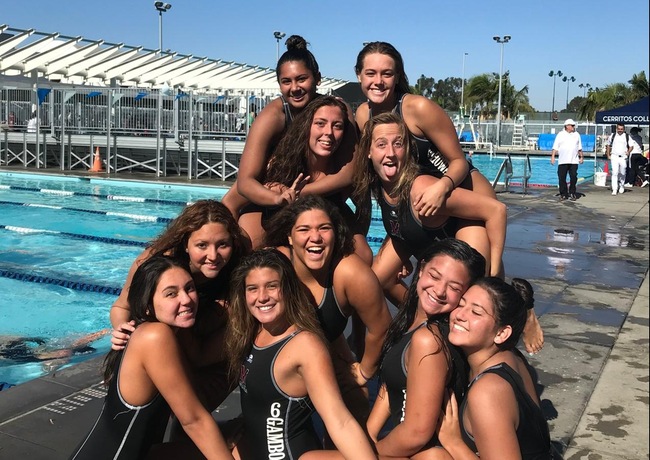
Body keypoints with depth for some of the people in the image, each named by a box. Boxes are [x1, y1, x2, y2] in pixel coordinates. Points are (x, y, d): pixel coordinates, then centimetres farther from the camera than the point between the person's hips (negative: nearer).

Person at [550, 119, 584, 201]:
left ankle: (572, 194, 9)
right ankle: (563, 194, 8)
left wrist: (581, 157, 16)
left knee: (573, 177, -2)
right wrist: (553, 156, -9)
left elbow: (579, 148, 19)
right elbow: (555, 147, 0)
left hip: (574, 161, 2)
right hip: (562, 161, -2)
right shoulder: (560, 134, 4)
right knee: (562, 178, -2)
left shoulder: (576, 135, 13)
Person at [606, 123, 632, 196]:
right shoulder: (612, 136, 7)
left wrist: (628, 152, -15)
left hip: (623, 157, 1)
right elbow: (608, 145, 16)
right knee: (614, 173, -12)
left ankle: (622, 186, 34)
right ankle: (614, 189, -14)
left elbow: (631, 146, 6)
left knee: (622, 173, 11)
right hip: (614, 157, -1)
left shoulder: (627, 136, 5)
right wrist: (608, 155, 8)